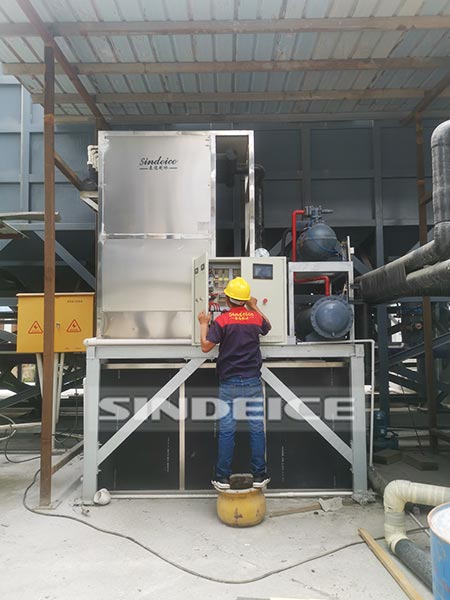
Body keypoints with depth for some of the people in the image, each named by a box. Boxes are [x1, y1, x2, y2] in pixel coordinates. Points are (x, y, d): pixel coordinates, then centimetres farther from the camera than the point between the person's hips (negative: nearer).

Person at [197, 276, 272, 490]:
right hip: (253, 381, 2)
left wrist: (204, 324, 7)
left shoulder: (223, 320, -8)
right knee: (257, 428, 7)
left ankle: (223, 477, 12)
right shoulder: (256, 317, 2)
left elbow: (206, 346, -8)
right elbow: (267, 327, 25)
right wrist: (255, 307, 34)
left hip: (229, 382, -2)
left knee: (226, 430, 5)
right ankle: (259, 475, 14)